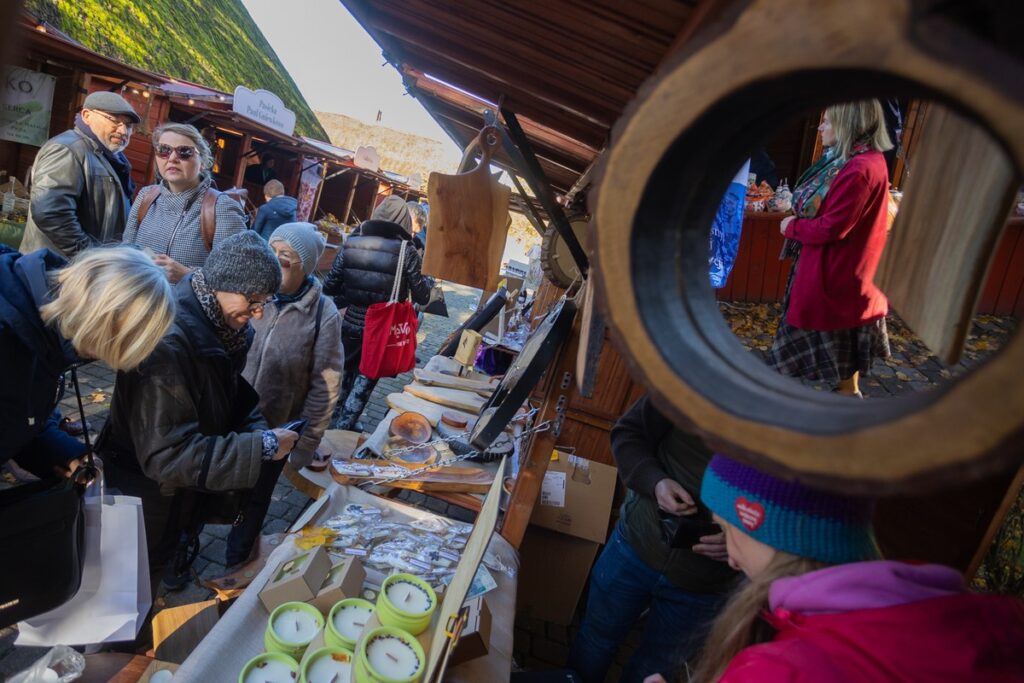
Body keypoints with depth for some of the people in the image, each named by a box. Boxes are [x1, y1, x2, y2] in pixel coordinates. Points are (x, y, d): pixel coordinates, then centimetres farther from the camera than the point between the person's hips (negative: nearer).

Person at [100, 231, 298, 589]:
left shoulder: (220, 326, -7)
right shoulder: (169, 338, -35)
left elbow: (233, 394, 6)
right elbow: (166, 454, -37)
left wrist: (258, 431, -14)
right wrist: (263, 447, -34)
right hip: (150, 497, -7)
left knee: (172, 573, 30)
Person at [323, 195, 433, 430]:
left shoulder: (352, 243, -6)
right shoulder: (407, 252, -13)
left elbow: (329, 287, -2)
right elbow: (422, 297, -6)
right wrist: (429, 281, 15)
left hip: (352, 324, 3)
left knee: (344, 372, 25)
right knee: (365, 378, 15)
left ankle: (332, 419, 42)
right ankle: (342, 427, 21)